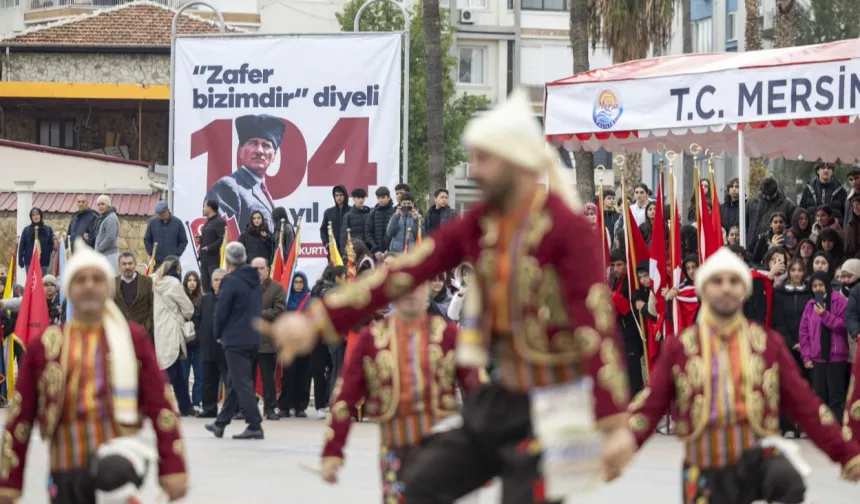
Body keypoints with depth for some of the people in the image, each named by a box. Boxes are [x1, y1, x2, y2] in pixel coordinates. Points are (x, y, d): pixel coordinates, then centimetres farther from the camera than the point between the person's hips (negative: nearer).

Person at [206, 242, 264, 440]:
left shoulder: (231, 281, -15)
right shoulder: (254, 280, 10)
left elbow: (221, 311, -13)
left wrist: (218, 334, 4)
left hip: (235, 340, -8)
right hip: (253, 338, 8)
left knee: (241, 383, -6)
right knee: (234, 381, 16)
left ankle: (255, 425, -11)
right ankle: (221, 423, 25)